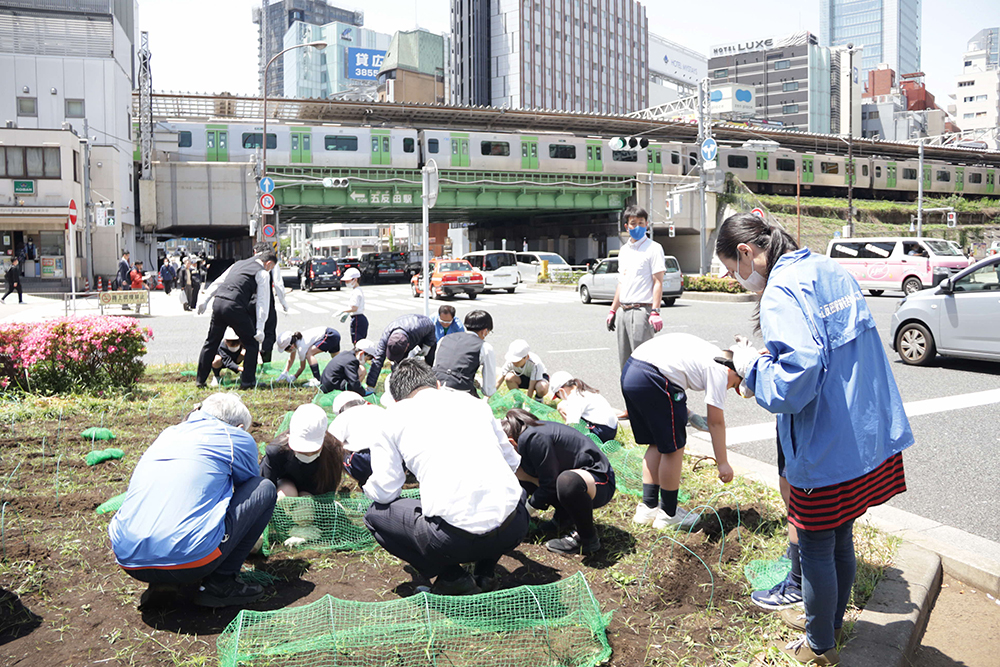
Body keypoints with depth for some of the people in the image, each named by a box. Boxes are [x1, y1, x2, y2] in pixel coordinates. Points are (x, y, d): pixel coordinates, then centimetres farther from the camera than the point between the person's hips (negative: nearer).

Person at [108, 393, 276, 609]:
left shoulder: (167, 435, 25)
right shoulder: (237, 438, 10)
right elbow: (250, 490, 28)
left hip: (127, 560, 7)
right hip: (188, 559, -6)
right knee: (265, 489, 12)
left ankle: (161, 582, 16)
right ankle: (220, 584, 6)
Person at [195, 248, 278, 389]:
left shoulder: (239, 264, 25)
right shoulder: (262, 273, 5)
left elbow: (217, 282, 21)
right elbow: (262, 302, -1)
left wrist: (205, 301, 22)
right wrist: (260, 328, -4)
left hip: (218, 302, 6)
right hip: (235, 307, -6)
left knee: (211, 342, 19)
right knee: (251, 344, 9)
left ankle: (200, 380, 28)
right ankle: (247, 382, 7)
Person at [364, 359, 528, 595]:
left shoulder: (395, 414, 11)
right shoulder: (473, 402, 20)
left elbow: (383, 491, 9)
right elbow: (512, 462, 28)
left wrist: (369, 487, 33)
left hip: (455, 539, -4)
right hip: (513, 529, 4)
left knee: (376, 514, 21)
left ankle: (453, 578, 10)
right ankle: (484, 573, 22)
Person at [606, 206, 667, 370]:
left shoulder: (653, 248, -3)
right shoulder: (624, 250, 18)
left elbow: (658, 282, -9)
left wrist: (655, 311, -18)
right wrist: (613, 310, 19)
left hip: (641, 311, -7)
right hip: (624, 311, 7)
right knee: (624, 361, 10)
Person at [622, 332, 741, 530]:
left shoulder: (708, 353, 26)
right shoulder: (719, 369, 0)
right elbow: (716, 422, 0)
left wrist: (685, 414, 25)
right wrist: (723, 463, 7)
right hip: (651, 381, -10)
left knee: (658, 443, 19)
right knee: (673, 448, 5)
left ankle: (648, 508, 25)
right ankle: (668, 514, 18)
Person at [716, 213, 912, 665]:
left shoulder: (780, 292, -21)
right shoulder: (829, 269, 7)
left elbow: (793, 383, -31)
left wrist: (750, 366, -13)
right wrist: (762, 361, 16)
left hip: (827, 451, -9)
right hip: (871, 436, 9)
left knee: (816, 550, 11)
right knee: (840, 540, 25)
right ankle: (830, 620, 44)